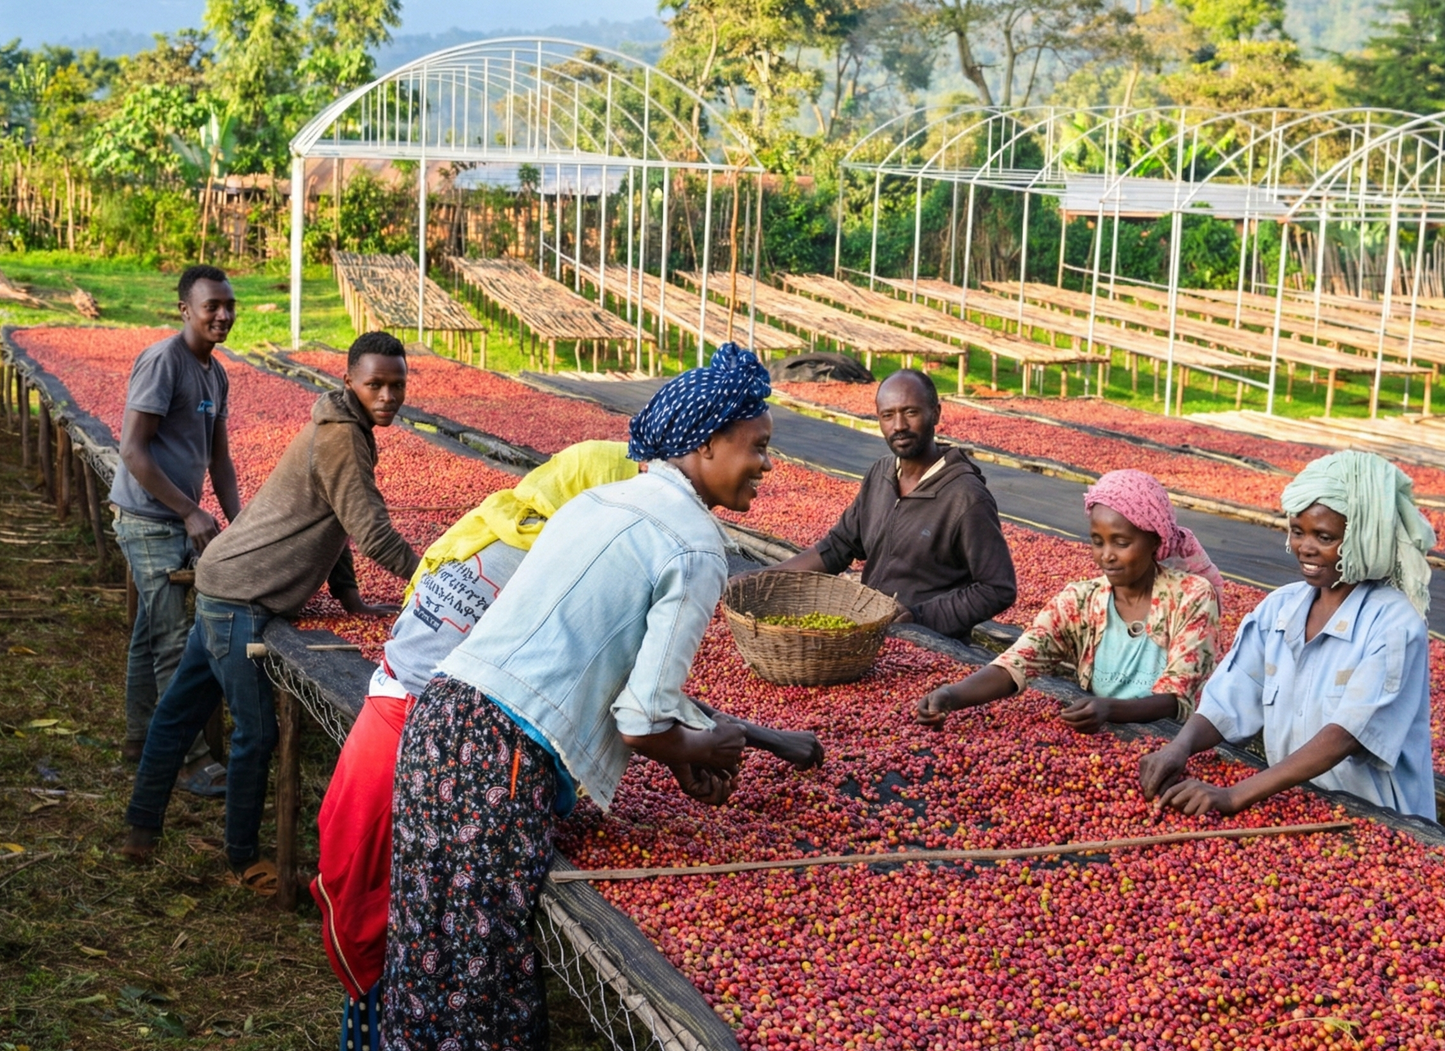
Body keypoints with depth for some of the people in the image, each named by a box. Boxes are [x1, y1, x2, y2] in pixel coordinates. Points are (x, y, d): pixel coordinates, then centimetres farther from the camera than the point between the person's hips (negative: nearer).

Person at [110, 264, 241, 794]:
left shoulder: (215, 374, 11)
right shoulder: (162, 361, -16)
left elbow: (218, 458, 15)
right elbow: (132, 450, -20)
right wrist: (191, 512, -19)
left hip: (178, 522, 9)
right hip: (148, 520, -9)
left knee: (151, 633, 17)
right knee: (175, 641, -7)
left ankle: (140, 739, 28)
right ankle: (193, 760, -2)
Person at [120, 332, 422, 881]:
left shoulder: (341, 428, 12)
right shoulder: (341, 438, -19)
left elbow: (334, 523, 18)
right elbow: (373, 532, -22)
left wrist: (349, 595, 11)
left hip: (224, 584, 10)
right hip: (242, 598, -10)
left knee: (180, 709, 17)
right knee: (256, 732, -1)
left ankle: (141, 828, 29)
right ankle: (243, 857, 13)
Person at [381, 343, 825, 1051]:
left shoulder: (598, 501, 18)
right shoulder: (696, 548, -7)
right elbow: (644, 724, -10)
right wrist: (707, 748, 10)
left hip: (440, 715, 8)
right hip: (505, 755, -8)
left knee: (432, 949, 17)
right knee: (487, 968, 3)